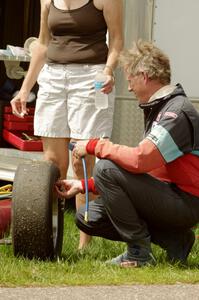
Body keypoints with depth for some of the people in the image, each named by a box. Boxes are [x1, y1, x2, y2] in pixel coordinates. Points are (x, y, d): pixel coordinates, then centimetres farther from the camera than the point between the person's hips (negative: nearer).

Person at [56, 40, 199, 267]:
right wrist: (83, 185, 15)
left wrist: (95, 146, -16)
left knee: (106, 168, -22)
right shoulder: (157, 109, 17)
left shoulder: (177, 112, -16)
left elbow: (140, 160, -30)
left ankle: (139, 253, -12)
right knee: (87, 218, 3)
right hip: (167, 198, 10)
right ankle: (173, 241, 3)